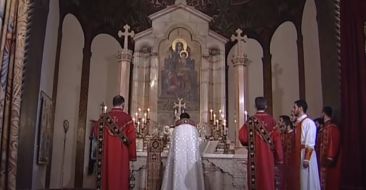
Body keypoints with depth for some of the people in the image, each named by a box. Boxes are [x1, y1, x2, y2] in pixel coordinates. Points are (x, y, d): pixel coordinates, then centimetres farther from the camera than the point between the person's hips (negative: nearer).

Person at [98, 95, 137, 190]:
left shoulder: (104, 117, 2)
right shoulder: (127, 117, -7)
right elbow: (131, 137, -8)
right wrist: (132, 155, -1)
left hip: (107, 153, 3)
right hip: (122, 154, -3)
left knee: (108, 176, 10)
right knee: (121, 176, 5)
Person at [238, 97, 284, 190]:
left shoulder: (251, 120, -5)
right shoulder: (271, 120, -2)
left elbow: (242, 137, -10)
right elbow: (277, 139, -4)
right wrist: (279, 157, 2)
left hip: (255, 156, -1)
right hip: (268, 155, 1)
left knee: (256, 180, 7)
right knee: (268, 179, 9)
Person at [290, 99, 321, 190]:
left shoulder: (309, 122, -13)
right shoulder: (298, 122, 12)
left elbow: (310, 144, -18)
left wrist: (306, 158, -21)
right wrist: (294, 154, 11)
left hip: (306, 153, -8)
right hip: (297, 154, 8)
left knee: (306, 181, 2)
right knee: (298, 181, 13)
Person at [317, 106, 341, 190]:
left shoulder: (332, 127, -14)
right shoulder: (323, 127, 13)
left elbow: (334, 143, -20)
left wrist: (330, 157, -23)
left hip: (328, 159, -9)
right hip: (323, 158, 9)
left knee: (330, 182, -2)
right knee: (324, 181, 11)